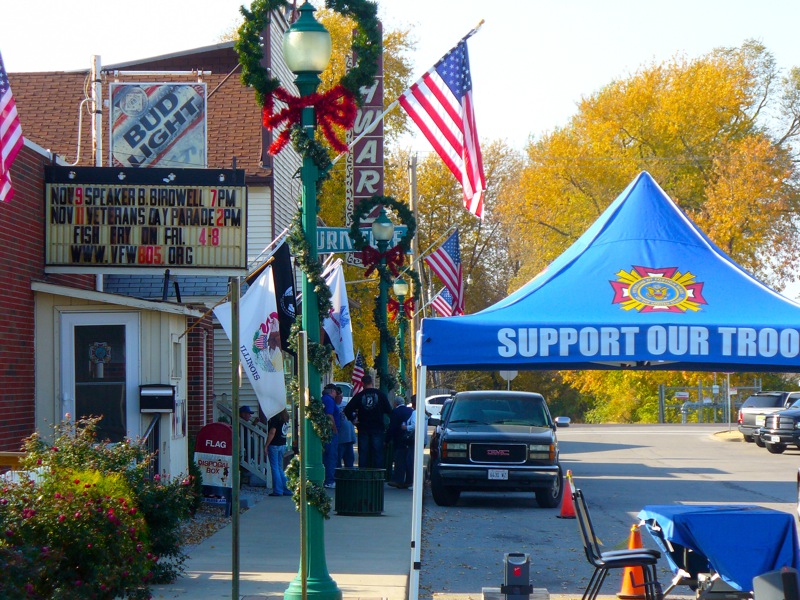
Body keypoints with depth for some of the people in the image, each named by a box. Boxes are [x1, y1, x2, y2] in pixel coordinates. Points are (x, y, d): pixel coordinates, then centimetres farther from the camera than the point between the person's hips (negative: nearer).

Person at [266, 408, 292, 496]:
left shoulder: (275, 417, -17)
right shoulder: (286, 416, 7)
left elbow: (272, 432, -19)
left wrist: (266, 445, -15)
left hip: (274, 445, -8)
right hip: (283, 445, 8)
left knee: (275, 468, 0)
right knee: (280, 468, 16)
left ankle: (277, 491, 1)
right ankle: (285, 490, 14)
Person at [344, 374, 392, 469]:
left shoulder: (359, 396, -2)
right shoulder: (380, 394, -1)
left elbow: (347, 410, -6)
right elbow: (389, 410, -3)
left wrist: (353, 419, 4)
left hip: (363, 429, 0)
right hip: (377, 428, 0)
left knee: (363, 453, 5)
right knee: (378, 452, 2)